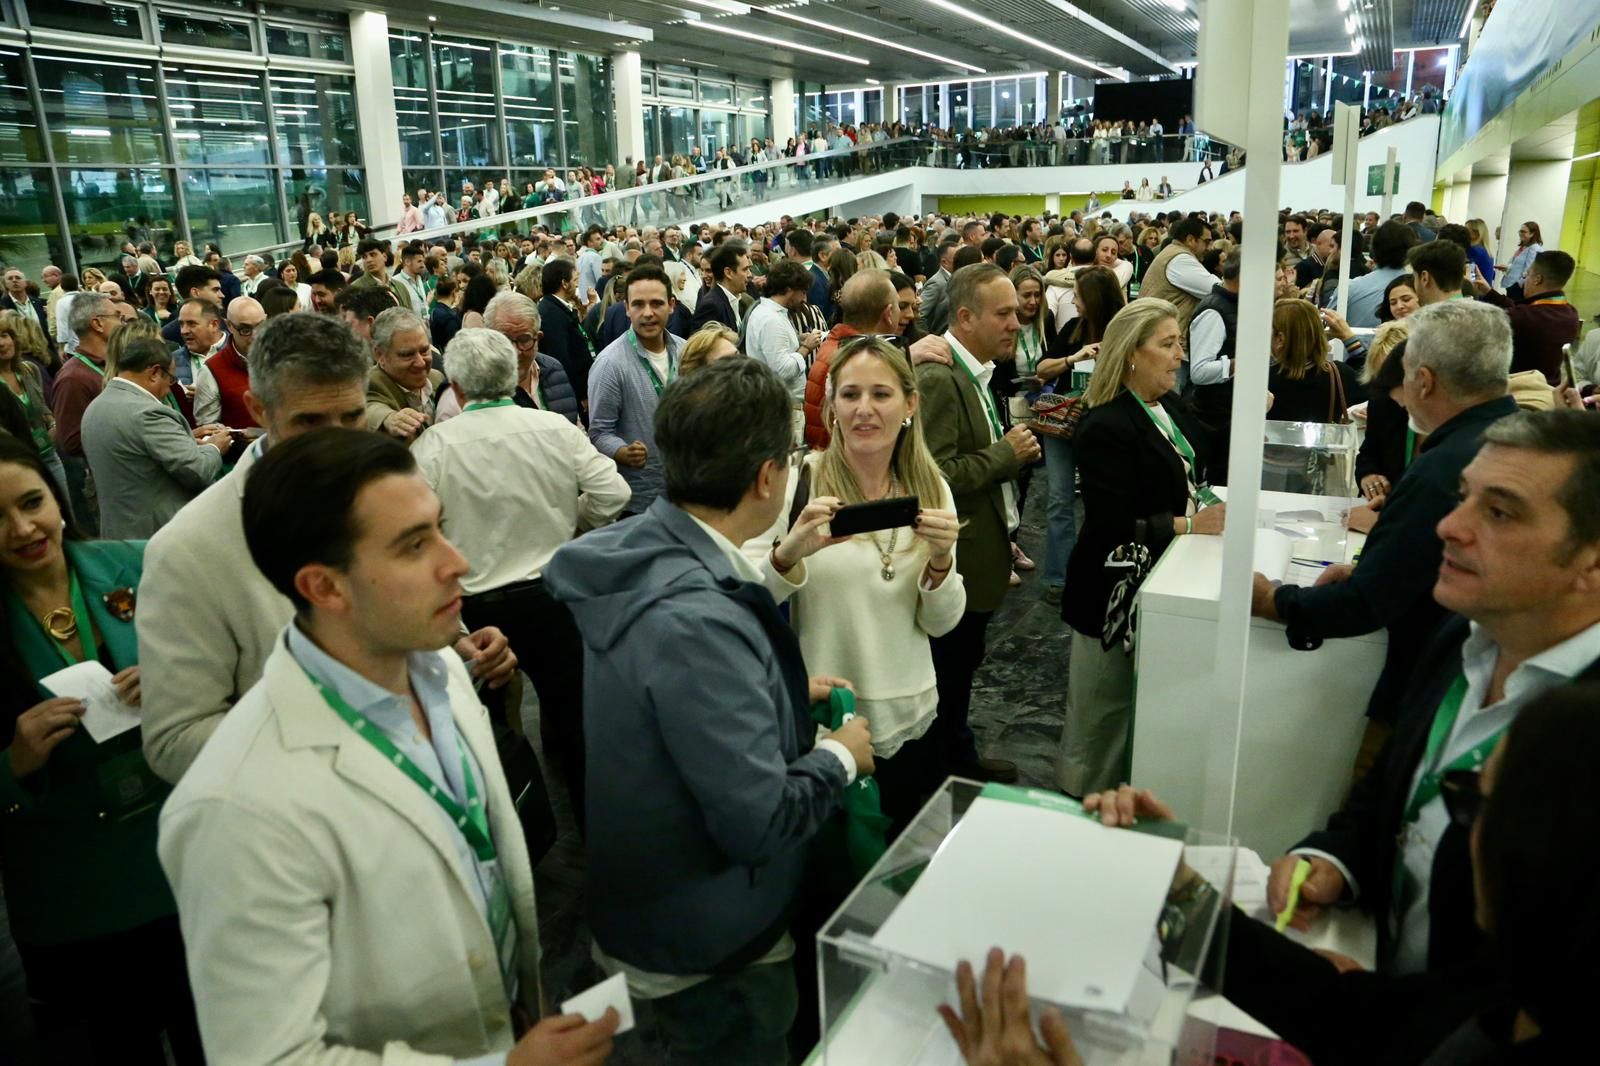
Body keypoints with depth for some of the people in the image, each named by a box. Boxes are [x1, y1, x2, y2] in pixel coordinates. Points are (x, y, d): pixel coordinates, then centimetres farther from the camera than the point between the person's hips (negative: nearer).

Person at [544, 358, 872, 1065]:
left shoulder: (632, 555, -7)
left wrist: (784, 692, 10)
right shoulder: (695, 619, -36)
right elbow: (759, 821, -31)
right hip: (708, 950, -8)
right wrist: (839, 755, -14)